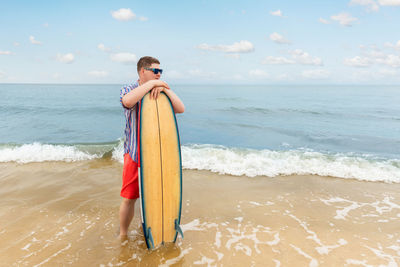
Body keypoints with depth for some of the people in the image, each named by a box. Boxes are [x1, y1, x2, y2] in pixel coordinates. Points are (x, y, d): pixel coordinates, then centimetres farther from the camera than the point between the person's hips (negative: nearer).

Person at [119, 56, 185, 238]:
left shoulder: (163, 92, 8)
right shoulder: (128, 90, -2)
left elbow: (180, 109, -7)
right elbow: (128, 101, -28)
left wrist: (164, 89, -17)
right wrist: (151, 83, -21)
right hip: (135, 154, -3)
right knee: (129, 198, 4)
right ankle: (123, 235, 24)